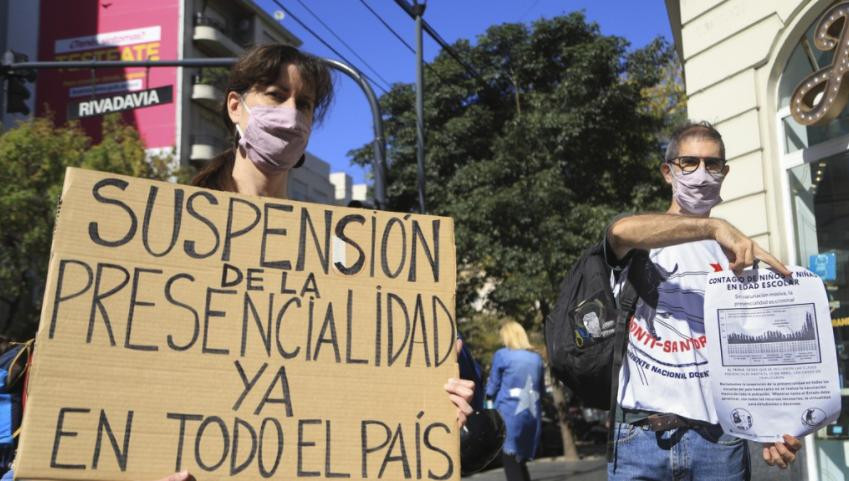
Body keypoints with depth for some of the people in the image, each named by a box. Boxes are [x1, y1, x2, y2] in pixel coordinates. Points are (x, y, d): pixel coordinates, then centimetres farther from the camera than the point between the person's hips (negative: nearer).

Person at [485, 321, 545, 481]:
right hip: (532, 414, 5)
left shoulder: (501, 355, -1)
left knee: (510, 461, -3)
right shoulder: (536, 358, 14)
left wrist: (489, 395, 21)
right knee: (520, 462, 16)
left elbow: (491, 389, 1)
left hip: (509, 413, -5)